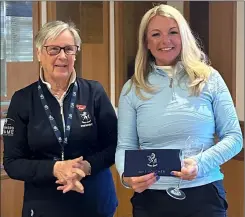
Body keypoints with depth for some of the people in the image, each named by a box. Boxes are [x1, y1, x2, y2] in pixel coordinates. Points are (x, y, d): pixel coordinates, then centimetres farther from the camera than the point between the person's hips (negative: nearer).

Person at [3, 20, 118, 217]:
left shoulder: (94, 92, -4)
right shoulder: (22, 100, -4)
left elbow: (114, 145, -1)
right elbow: (12, 162, -4)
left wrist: (86, 167, -19)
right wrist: (54, 169, -20)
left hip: (96, 201, 0)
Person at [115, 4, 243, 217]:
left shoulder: (209, 79, 1)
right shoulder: (133, 89, 3)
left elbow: (234, 136, 0)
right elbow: (125, 147, 3)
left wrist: (201, 163, -17)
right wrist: (126, 174, -19)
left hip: (204, 195, -1)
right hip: (150, 199, 1)